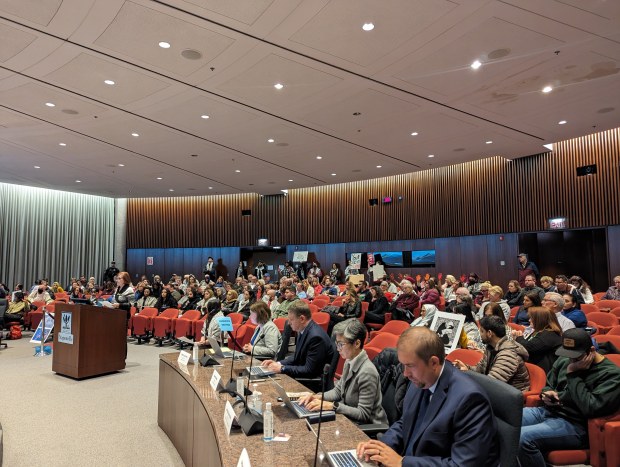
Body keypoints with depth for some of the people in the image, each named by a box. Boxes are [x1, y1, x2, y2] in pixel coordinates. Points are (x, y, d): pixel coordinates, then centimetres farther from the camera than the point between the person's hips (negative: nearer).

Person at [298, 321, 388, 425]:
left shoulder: (367, 372, -25)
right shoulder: (349, 362, 0)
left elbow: (363, 414, -22)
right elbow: (338, 390, 11)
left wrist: (331, 406, -26)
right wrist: (318, 397, -6)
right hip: (349, 418, 7)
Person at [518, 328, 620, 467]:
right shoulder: (564, 360, 10)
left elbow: (591, 408, -21)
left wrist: (573, 374, -15)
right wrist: (546, 394, -1)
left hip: (574, 425, -7)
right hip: (547, 411, 7)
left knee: (523, 438, -31)